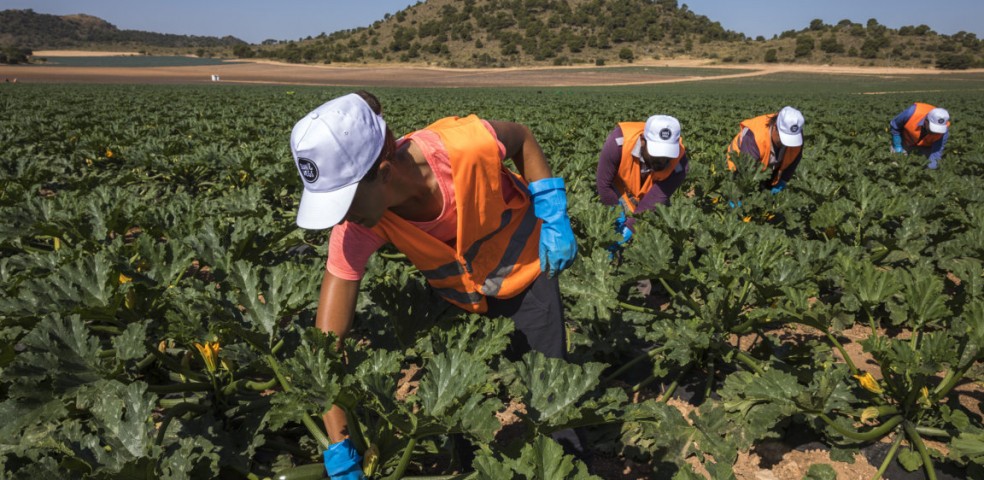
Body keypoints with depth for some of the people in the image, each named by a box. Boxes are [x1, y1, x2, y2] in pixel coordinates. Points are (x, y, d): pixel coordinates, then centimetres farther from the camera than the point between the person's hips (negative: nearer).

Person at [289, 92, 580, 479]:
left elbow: (522, 138, -14)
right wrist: (339, 448, -32)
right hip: (458, 294, 2)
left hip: (527, 265, -1)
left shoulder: (464, 146, -40)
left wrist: (555, 219, -19)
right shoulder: (357, 226, -32)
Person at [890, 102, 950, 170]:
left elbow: (937, 151, -26)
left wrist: (933, 163, -43)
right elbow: (894, 126, -21)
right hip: (906, 141, -1)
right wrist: (897, 146, -17)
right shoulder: (913, 113, -40)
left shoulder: (943, 129, -34)